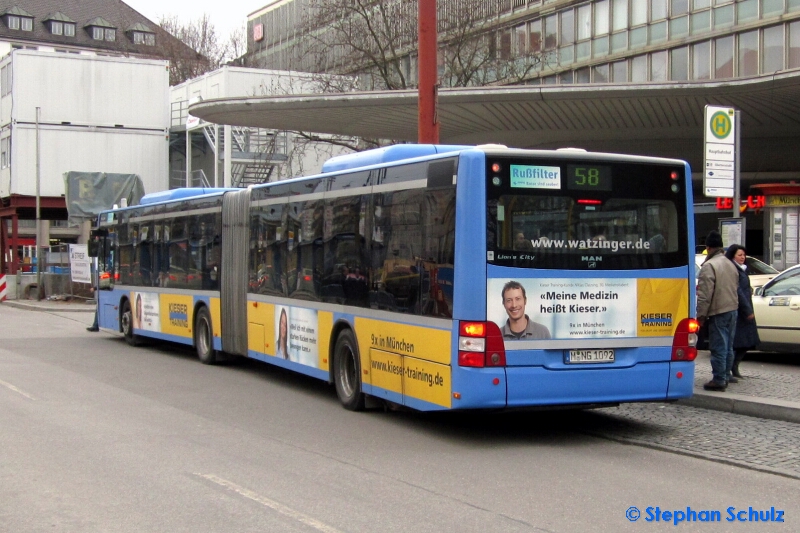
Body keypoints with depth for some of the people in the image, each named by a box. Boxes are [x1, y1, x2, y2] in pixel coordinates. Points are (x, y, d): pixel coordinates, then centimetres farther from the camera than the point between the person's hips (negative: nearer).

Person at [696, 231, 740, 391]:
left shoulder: (709, 266, -15)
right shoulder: (730, 264, 13)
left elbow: (705, 295, -18)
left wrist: (701, 315, -12)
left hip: (718, 312, -8)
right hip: (732, 310, 8)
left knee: (719, 347, -5)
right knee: (728, 346, 14)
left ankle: (718, 380, -3)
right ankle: (725, 376, 21)